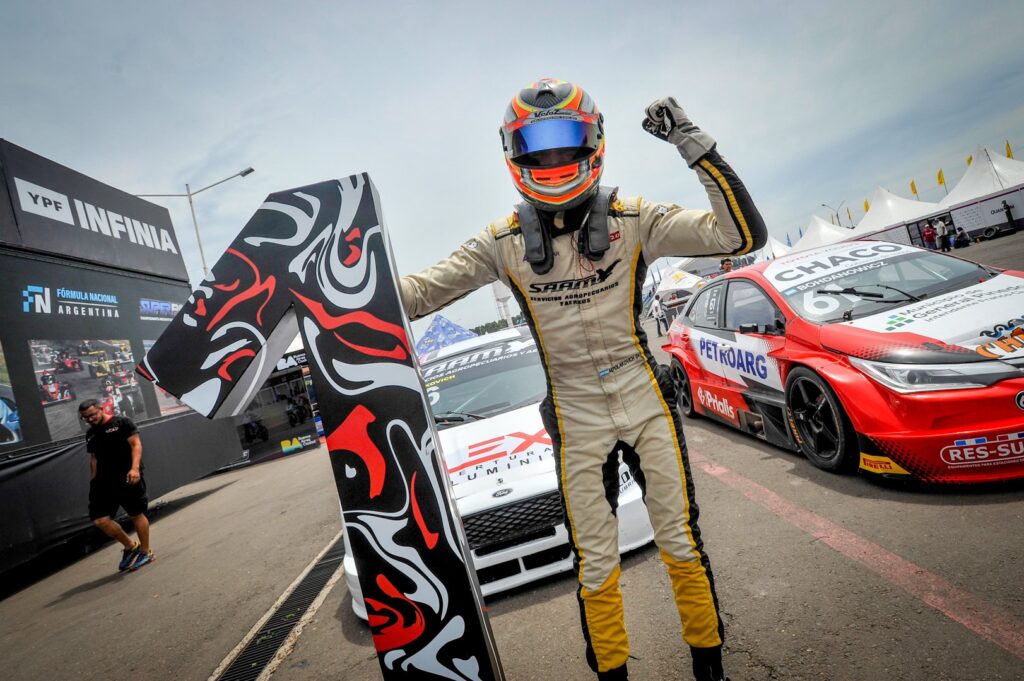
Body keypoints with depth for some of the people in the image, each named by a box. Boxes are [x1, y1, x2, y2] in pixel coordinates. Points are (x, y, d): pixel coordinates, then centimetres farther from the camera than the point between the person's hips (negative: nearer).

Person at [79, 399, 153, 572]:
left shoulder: (121, 423, -1)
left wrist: (134, 468, -22)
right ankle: (130, 546, 17)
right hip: (103, 481, 6)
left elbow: (136, 444, -9)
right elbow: (93, 458, 24)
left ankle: (146, 552, 15)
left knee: (136, 515, 0)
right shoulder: (90, 434, 18)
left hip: (127, 478, -6)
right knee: (100, 520, -3)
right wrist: (94, 481, 16)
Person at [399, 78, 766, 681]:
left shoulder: (632, 219, -8)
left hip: (646, 402, 0)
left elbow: (744, 235, -14)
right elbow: (418, 293, -4)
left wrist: (695, 146, -22)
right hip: (576, 421, 1)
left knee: (683, 543, 13)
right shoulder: (505, 242, -5)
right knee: (596, 564, 11)